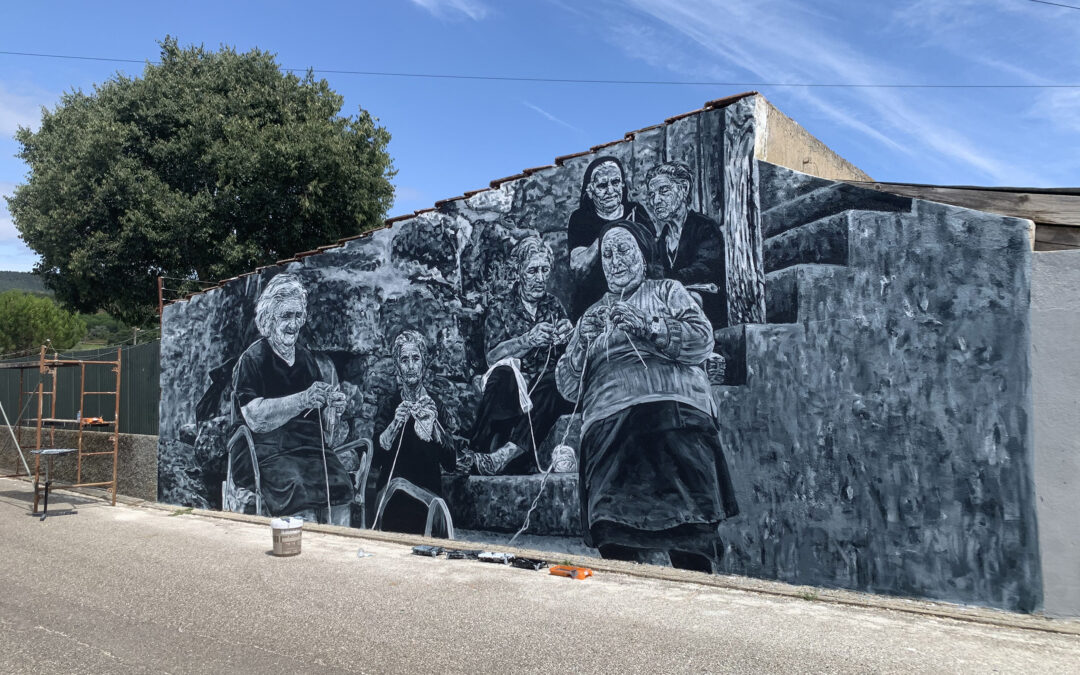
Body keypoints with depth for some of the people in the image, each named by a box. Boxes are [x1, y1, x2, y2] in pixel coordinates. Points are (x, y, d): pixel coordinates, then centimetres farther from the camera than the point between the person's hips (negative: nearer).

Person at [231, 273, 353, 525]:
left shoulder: (311, 360, 16)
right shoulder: (251, 360, 4)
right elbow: (255, 418, -11)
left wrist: (334, 411, -6)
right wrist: (303, 400, -19)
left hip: (312, 448, 3)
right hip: (270, 453, -3)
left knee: (339, 485, -26)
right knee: (298, 492, -31)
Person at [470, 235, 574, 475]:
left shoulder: (554, 306, 17)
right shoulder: (500, 309, 8)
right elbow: (492, 356, -8)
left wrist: (567, 337, -12)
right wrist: (528, 340, -24)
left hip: (549, 386, 2)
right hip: (511, 389, -2)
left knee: (556, 381, -33)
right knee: (504, 372, -36)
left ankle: (510, 450, -38)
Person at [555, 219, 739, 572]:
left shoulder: (668, 291, 20)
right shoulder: (593, 315, 27)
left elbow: (702, 339, 2)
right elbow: (567, 387, 19)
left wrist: (646, 326, -7)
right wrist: (582, 342, 3)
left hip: (674, 416, -2)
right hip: (608, 426, 3)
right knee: (615, 543, -8)